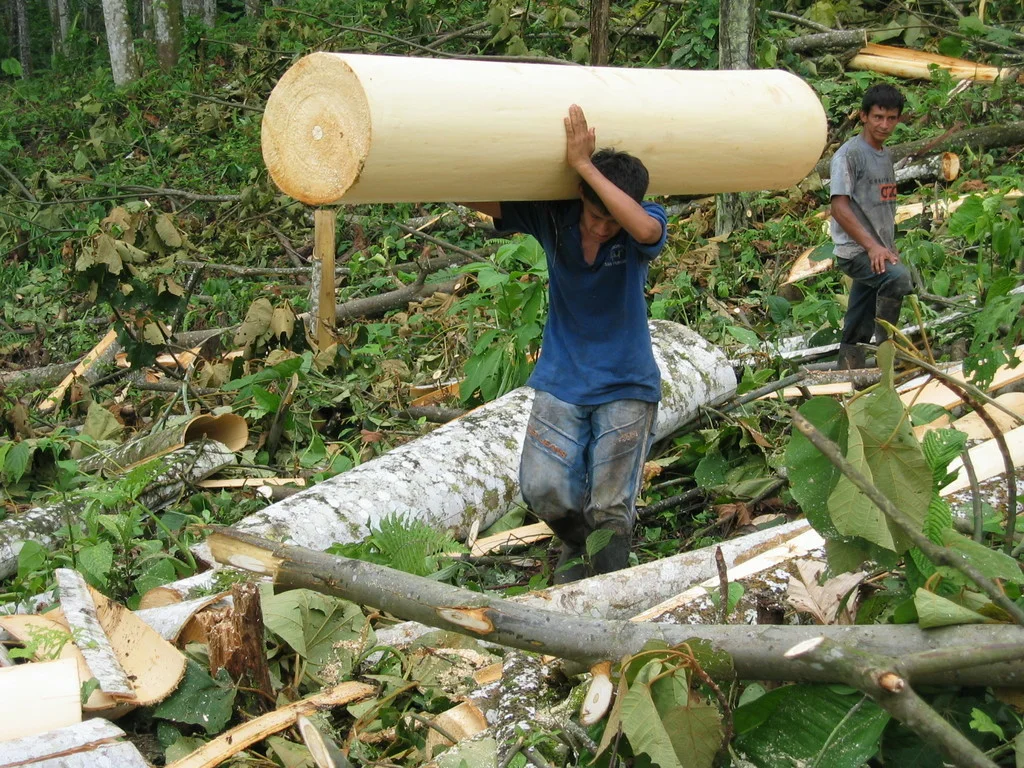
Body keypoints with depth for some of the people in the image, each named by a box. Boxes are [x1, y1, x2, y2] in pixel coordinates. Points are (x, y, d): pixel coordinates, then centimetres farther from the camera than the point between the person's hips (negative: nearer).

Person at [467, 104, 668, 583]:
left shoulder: (644, 227, -15)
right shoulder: (552, 217, -9)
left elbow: (645, 229, -40)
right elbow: (478, 199, -13)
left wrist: (585, 165, -40)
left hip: (625, 386, -2)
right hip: (561, 382, 2)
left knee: (610, 511, -3)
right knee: (543, 489, -10)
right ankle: (576, 545, 25)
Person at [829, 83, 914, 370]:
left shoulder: (886, 155, 18)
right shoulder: (849, 154, -9)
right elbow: (839, 208, -16)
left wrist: (890, 247, 18)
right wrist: (872, 246, -24)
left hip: (879, 252, 8)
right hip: (855, 251, -8)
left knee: (857, 335, 8)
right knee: (898, 277, -34)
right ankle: (886, 343, -23)